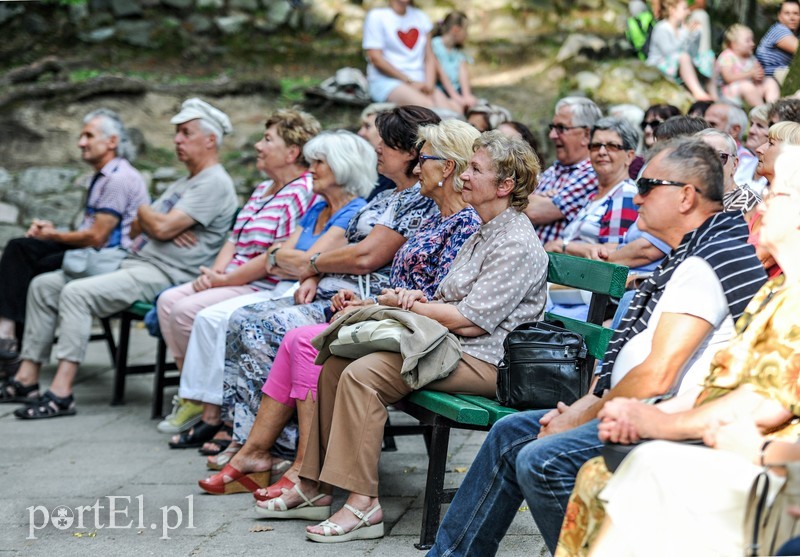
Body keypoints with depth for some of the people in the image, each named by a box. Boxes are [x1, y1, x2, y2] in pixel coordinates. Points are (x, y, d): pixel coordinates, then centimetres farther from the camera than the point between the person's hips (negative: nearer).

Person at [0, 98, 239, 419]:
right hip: (134, 263, 11)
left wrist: (145, 213, 4)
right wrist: (158, 224, -5)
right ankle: (27, 379, 2)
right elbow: (139, 227, 18)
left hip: (162, 275, -11)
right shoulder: (184, 183, 26)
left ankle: (61, 392, -29)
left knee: (76, 293, -29)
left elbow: (163, 228, -18)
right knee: (43, 285, 3)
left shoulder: (215, 184, -8)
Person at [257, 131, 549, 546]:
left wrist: (410, 307, -6)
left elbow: (471, 321, -19)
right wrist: (418, 300, -1)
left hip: (483, 360, -10)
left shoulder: (516, 244, -13)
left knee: (362, 375, -25)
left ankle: (363, 504, -24)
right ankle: (315, 487, 1)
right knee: (336, 362, 0)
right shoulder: (483, 236, 20)